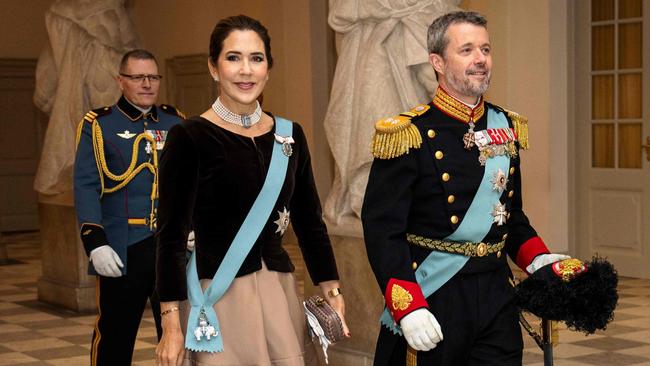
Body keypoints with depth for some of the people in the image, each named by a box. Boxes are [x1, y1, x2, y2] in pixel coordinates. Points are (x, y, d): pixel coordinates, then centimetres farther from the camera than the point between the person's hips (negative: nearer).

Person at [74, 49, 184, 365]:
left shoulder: (177, 123, 11)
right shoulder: (98, 125, 0)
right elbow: (86, 188, -6)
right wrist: (95, 244, -16)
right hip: (122, 255, -3)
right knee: (114, 337, 7)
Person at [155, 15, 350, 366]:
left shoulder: (290, 135, 6)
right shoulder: (189, 136, -9)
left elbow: (310, 222, 12)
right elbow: (171, 235, -10)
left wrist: (332, 294, 8)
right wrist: (171, 323, -14)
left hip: (279, 292, 5)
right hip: (216, 297, -5)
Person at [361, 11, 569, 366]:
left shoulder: (505, 127, 8)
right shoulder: (408, 134, -11)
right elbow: (382, 229, -14)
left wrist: (538, 260, 3)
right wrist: (408, 307, -21)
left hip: (496, 297, 5)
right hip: (432, 300, -5)